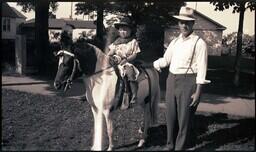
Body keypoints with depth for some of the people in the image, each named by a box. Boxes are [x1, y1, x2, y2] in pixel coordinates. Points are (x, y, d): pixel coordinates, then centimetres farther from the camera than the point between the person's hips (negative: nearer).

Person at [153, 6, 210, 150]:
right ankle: (170, 145, 33)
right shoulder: (174, 41, 11)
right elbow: (165, 60, 19)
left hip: (188, 82, -6)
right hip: (171, 80, 6)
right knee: (170, 116, 15)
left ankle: (180, 147, 20)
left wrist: (198, 91, -16)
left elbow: (201, 68, -12)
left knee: (184, 118, 4)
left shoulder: (199, 43, -9)